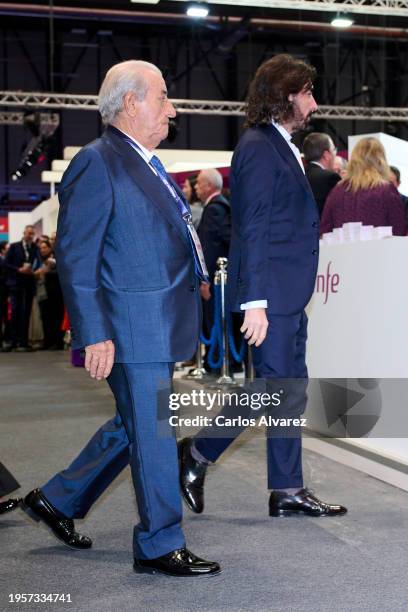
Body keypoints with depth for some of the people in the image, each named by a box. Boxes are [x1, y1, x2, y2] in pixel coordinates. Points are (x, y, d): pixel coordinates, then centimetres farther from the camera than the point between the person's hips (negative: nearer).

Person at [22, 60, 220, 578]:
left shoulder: (148, 165, 17)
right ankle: (160, 545, 16)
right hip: (130, 330, -10)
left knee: (134, 426, 19)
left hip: (161, 329, 10)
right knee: (151, 433, 0)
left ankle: (57, 500, 34)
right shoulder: (96, 164, -13)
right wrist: (93, 335, -20)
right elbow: (74, 257, -17)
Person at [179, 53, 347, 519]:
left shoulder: (282, 148, 18)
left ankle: (287, 492, 18)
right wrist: (255, 302, -22)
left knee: (290, 391, 10)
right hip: (270, 294, -10)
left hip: (289, 295, 10)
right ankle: (195, 455, 11)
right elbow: (252, 229, -19)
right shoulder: (258, 147, -12)